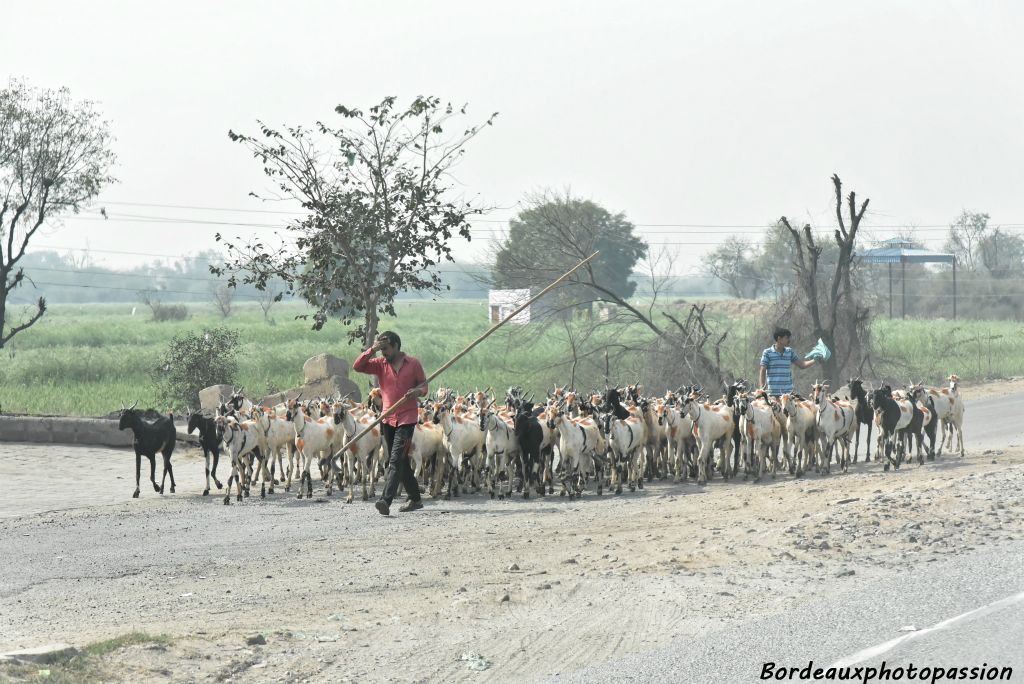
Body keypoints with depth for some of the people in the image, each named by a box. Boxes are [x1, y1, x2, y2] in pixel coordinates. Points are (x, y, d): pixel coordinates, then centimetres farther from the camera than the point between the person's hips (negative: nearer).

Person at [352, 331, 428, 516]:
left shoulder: (413, 363, 0)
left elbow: (424, 386, 5)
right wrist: (372, 350, -12)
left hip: (407, 418, -5)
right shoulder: (380, 364, 7)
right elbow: (357, 367, -4)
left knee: (396, 460, -15)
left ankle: (386, 501, -26)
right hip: (388, 419, 5)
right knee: (401, 461, 12)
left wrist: (417, 391, -17)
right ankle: (415, 499, 25)